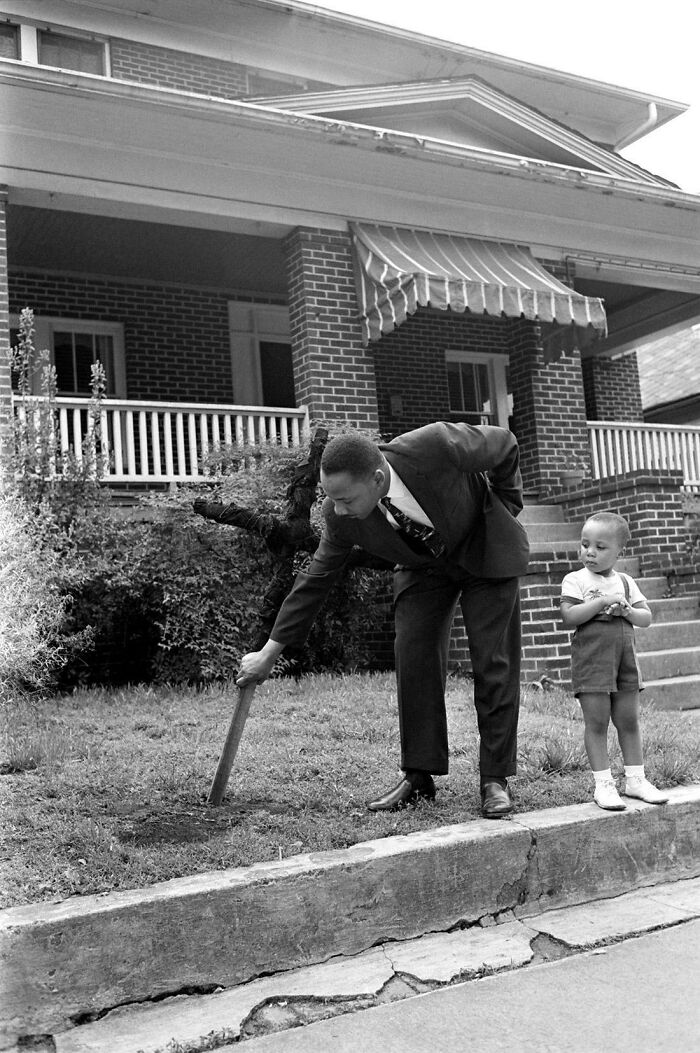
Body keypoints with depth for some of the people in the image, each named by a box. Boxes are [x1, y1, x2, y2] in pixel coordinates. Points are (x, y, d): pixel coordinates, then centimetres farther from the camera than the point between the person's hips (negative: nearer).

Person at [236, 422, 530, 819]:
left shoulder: (435, 445, -39)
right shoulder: (341, 517, -26)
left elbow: (504, 443, -20)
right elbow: (316, 579, -13)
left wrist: (508, 507, -6)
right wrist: (271, 651, -10)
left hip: (486, 549, -2)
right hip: (424, 563, 3)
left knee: (494, 663, -5)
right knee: (414, 658, -7)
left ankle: (496, 778, 4)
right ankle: (419, 775, 4)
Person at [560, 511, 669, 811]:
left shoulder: (626, 582, 11)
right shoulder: (575, 580, -2)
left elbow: (646, 618, 9)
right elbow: (569, 616, -15)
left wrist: (626, 610, -11)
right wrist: (602, 602, -18)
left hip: (625, 657, 4)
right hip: (591, 659, -4)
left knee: (629, 720, 10)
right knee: (596, 722, -2)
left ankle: (635, 778, 20)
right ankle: (603, 783, 4)